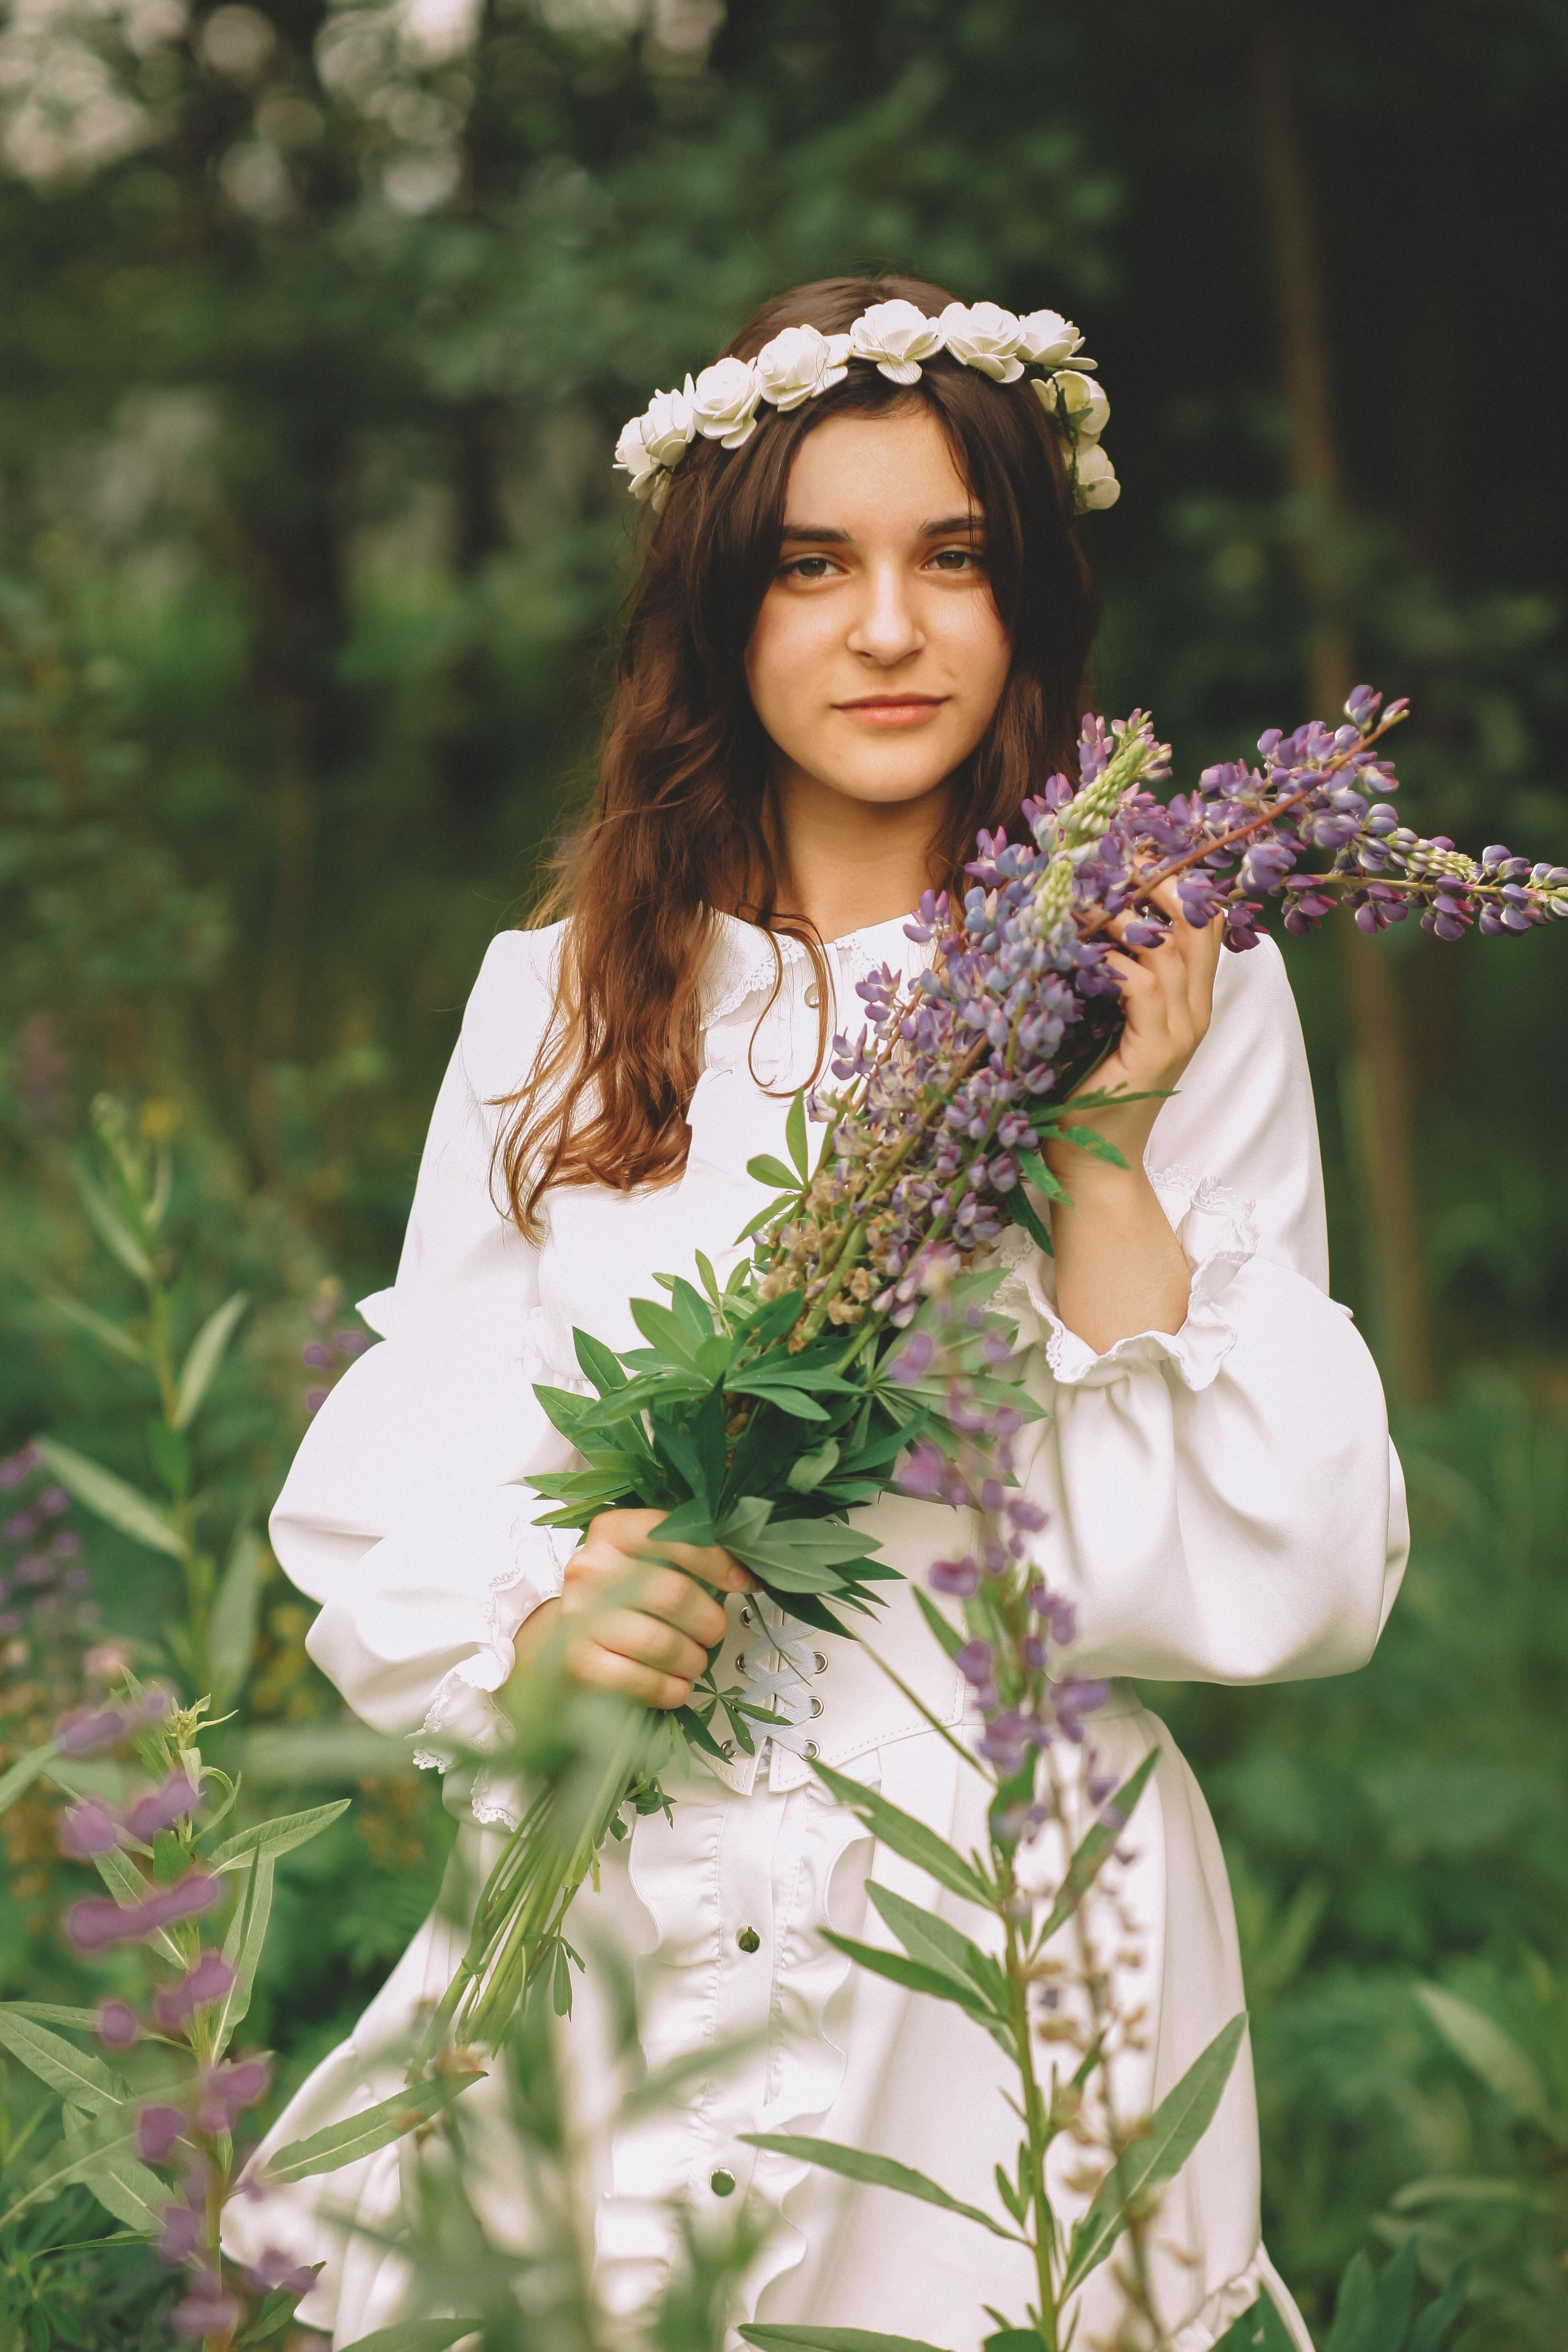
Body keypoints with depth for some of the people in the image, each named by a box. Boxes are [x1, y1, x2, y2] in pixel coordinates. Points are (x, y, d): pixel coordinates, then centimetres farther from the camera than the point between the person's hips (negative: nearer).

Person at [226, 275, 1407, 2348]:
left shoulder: (1175, 994, -2)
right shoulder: (558, 994, 5)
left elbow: (1289, 1577, -10)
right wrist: (534, 1633, -17)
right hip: (601, 1920, 2)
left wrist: (1104, 1158, -16)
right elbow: (387, 1506, 3)